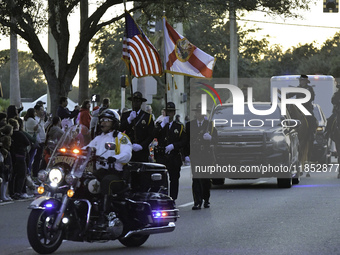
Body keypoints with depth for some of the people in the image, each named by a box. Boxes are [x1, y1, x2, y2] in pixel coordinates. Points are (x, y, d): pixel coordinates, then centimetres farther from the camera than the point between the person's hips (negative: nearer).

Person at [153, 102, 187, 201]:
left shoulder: (180, 126, 12)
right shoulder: (159, 125, 11)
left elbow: (184, 141, 3)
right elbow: (153, 136, -7)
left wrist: (173, 146, -12)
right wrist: (163, 124, -12)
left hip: (174, 158, 1)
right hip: (161, 157, -1)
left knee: (174, 180, 3)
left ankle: (173, 200, 10)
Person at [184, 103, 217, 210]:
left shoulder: (210, 125, 10)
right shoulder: (189, 125, 9)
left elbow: (215, 140, 5)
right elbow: (186, 141, 7)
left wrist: (210, 138, -18)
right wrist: (186, 155, -3)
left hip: (207, 156, 1)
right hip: (194, 156, -1)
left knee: (206, 179, 6)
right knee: (196, 179, -10)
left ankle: (206, 200, 22)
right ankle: (197, 202, -13)